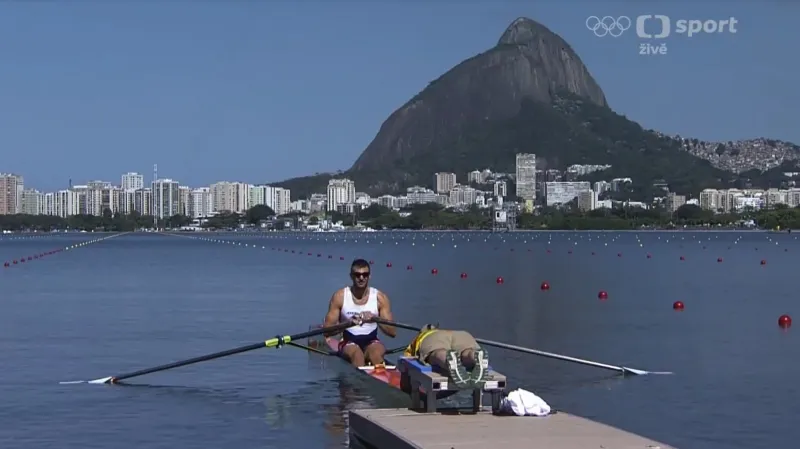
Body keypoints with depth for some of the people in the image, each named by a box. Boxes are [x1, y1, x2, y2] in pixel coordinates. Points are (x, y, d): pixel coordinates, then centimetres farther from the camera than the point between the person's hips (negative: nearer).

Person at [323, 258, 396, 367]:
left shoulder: (380, 297, 0)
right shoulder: (339, 296, -2)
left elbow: (393, 332, -3)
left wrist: (375, 318, -21)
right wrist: (348, 323, -24)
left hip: (371, 342, 1)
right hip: (349, 343, -1)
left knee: (376, 353, -34)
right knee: (357, 353, -35)